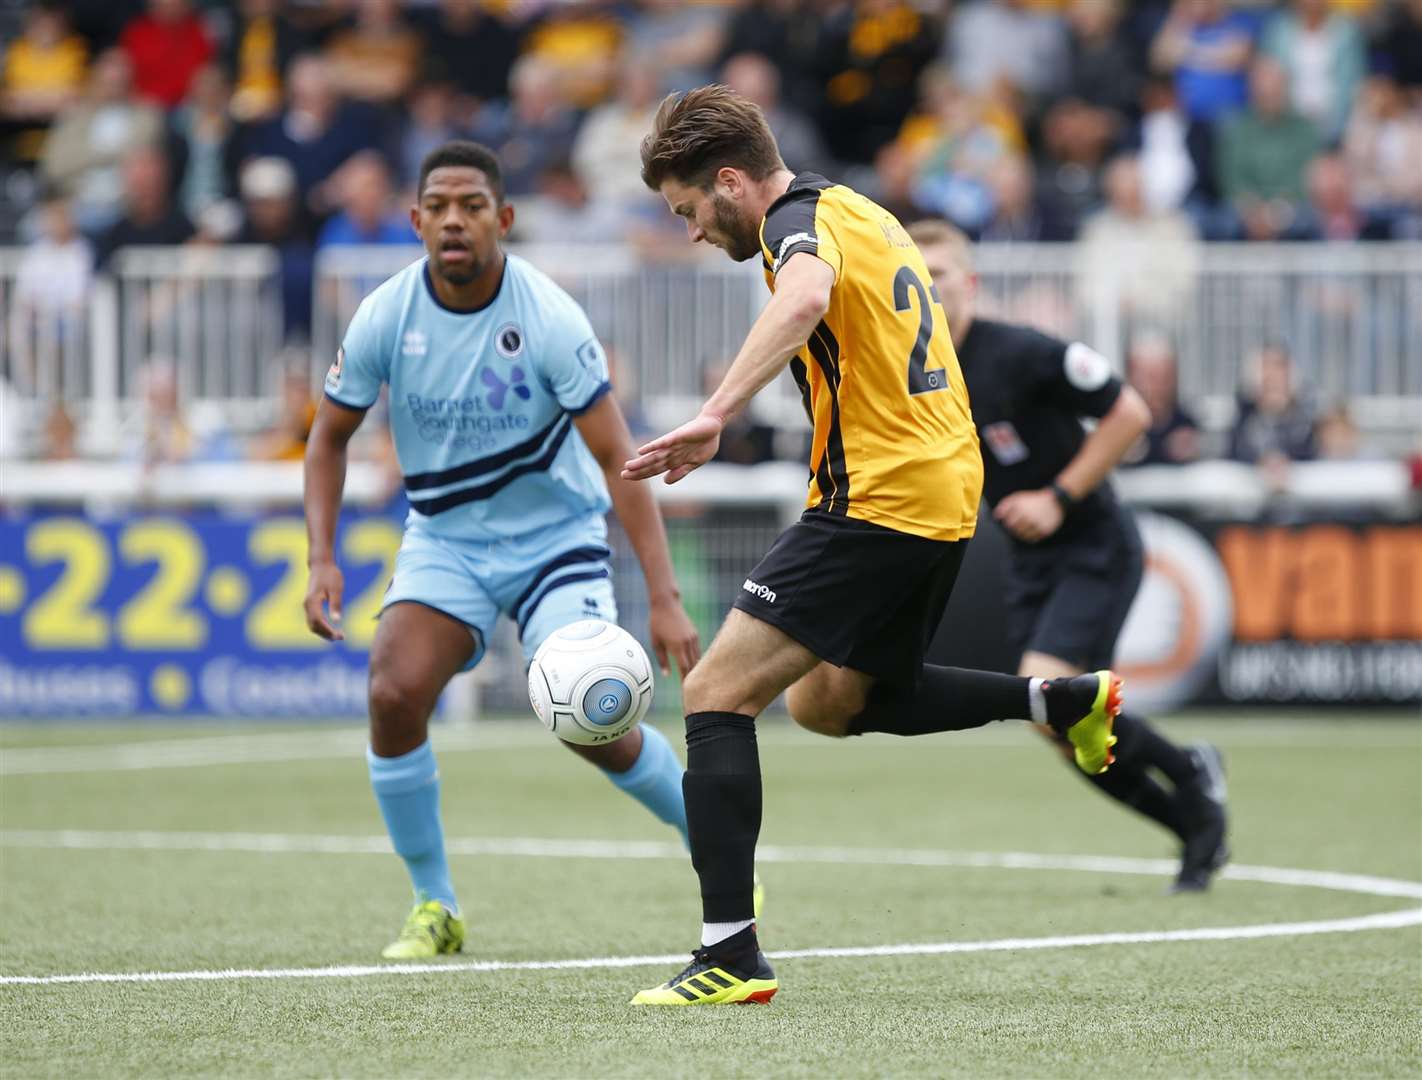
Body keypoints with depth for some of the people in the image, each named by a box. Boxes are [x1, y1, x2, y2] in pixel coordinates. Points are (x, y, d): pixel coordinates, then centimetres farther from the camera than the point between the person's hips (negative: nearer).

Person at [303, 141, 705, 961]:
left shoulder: (548, 317, -20)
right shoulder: (385, 317, -11)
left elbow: (618, 459, -20)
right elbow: (330, 436, 4)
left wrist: (665, 599, -26)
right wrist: (323, 559, -9)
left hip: (555, 536, -3)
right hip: (445, 539, 3)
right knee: (394, 692, -22)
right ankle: (435, 906, -4)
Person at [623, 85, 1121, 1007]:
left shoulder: (800, 220, -13)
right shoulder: (863, 214, 17)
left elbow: (805, 296, -37)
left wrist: (716, 416, -46)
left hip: (879, 503, -10)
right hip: (947, 490, 10)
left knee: (716, 693, -11)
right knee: (830, 701, 27)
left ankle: (732, 952, -18)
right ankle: (1065, 699, 24)